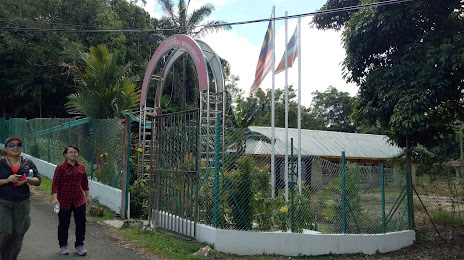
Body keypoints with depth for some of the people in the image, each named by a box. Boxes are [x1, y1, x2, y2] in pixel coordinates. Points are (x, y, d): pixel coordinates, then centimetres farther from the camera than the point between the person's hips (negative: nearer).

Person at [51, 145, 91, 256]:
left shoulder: (81, 167, 6)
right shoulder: (60, 168, -7)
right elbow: (55, 184, -9)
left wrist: (87, 195, 15)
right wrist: (55, 198, -19)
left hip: (79, 199, 3)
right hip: (64, 200, -3)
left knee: (81, 222, 2)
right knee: (64, 224, 8)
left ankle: (79, 245, 18)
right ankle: (63, 246, 26)